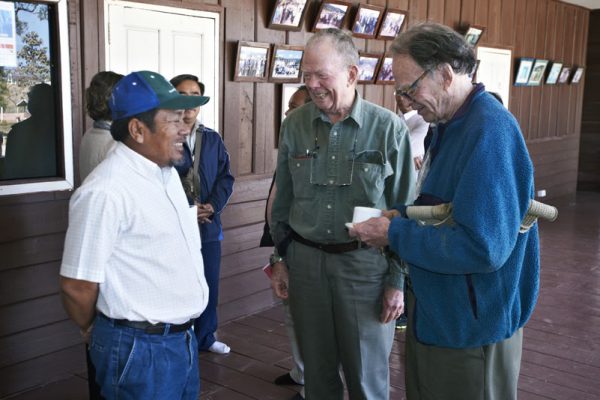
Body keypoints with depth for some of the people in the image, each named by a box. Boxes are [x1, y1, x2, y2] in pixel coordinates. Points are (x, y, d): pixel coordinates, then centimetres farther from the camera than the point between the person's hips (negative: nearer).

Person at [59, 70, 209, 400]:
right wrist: (96, 333, 0)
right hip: (141, 348, -8)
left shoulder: (167, 171, 6)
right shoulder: (105, 191, -21)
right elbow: (76, 286, -16)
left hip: (183, 338, 8)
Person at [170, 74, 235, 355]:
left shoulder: (213, 139, 11)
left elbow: (226, 177, 7)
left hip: (209, 226, 5)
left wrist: (212, 206, -9)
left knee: (210, 286, 15)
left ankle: (205, 337, 33)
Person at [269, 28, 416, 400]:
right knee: (317, 368, 17)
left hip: (365, 263, -3)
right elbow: (283, 200, 10)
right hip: (305, 259, 3)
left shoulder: (389, 128, -10)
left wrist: (398, 280, -6)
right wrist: (280, 258, 10)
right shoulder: (295, 124, 0)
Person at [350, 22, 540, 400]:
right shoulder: (449, 125, 7)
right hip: (434, 312, 9)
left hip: (471, 328, -9)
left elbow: (483, 248, -31)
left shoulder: (490, 132, -25)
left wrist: (395, 235, -21)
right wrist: (402, 217, -1)